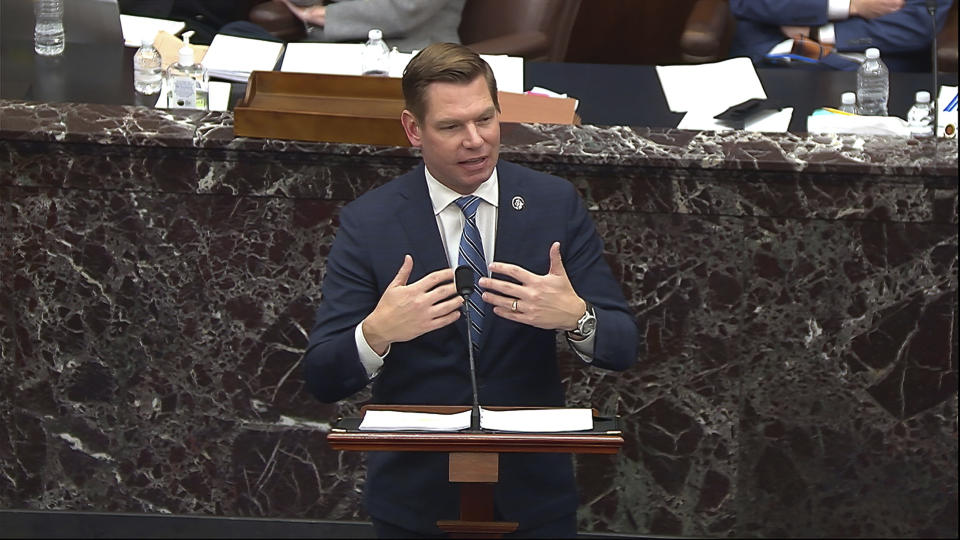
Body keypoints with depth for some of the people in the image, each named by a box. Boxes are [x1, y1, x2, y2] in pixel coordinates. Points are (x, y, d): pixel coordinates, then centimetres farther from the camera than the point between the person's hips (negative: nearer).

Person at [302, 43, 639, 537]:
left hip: (533, 494, 1)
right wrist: (378, 332, -32)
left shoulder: (556, 204, -4)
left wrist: (575, 317, -28)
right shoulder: (367, 222, -7)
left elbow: (623, 347, -6)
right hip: (414, 500, -1)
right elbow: (322, 380, -11)